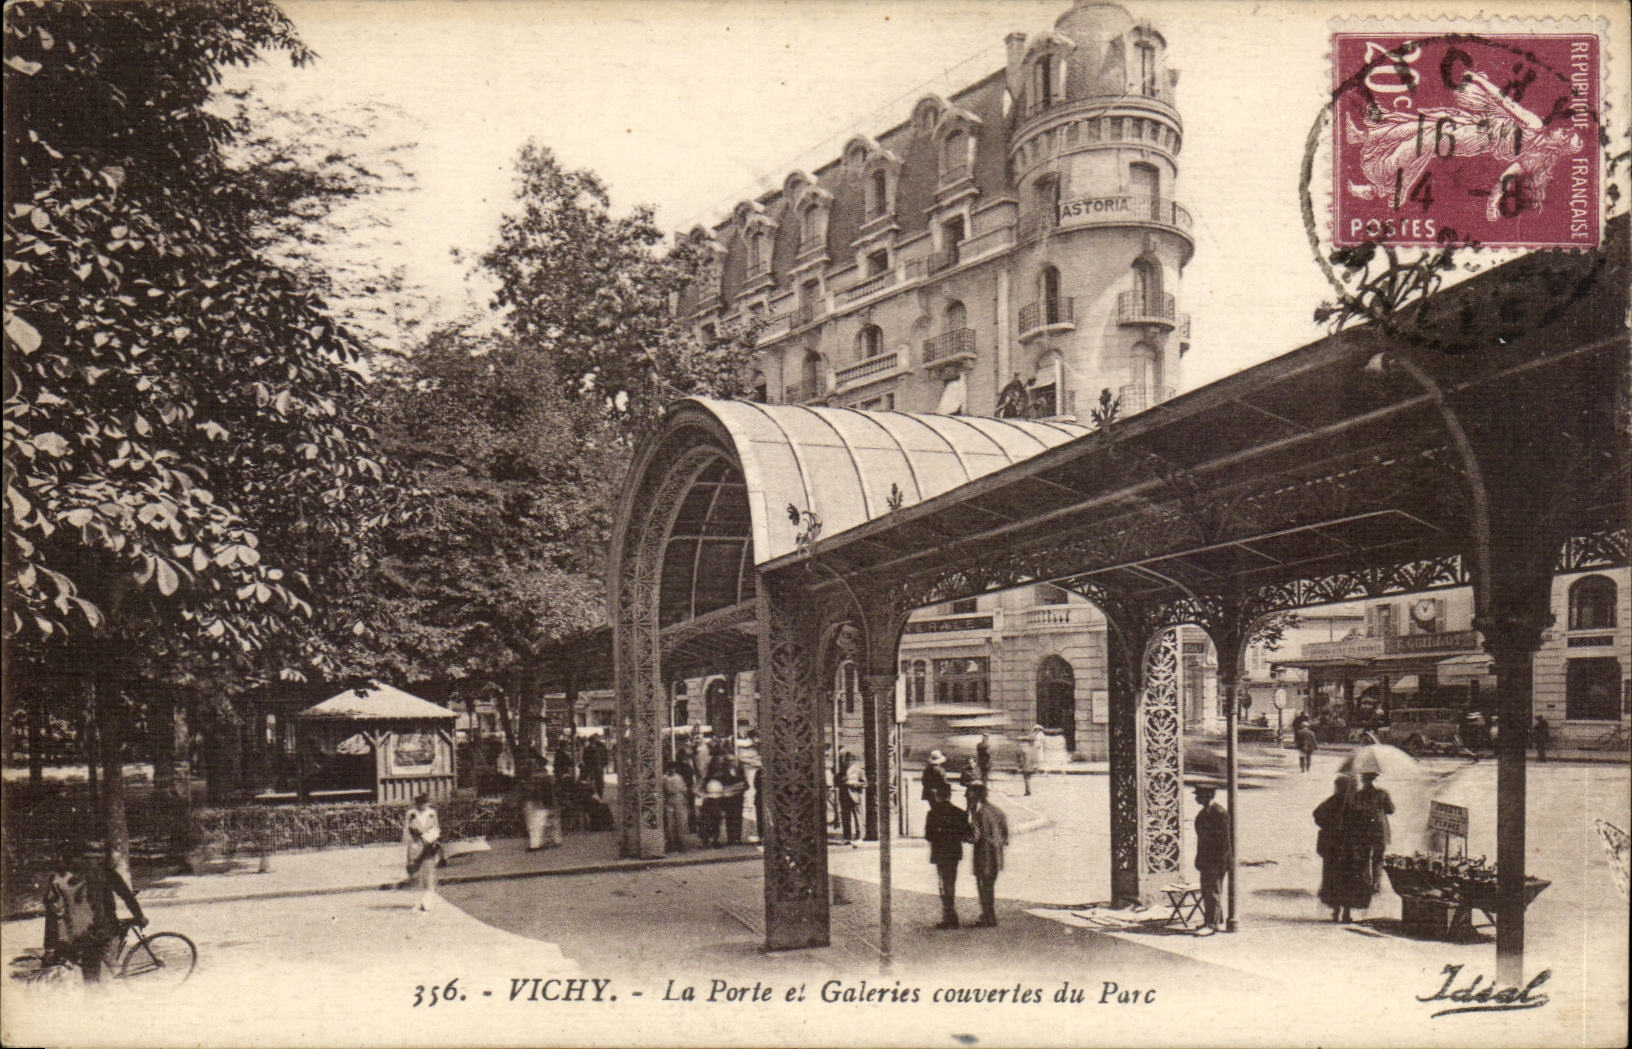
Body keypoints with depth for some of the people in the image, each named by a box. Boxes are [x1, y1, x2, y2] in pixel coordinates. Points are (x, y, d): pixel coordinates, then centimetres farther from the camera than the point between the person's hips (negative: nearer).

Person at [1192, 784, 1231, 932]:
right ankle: (1210, 919, 24)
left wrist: (1223, 862, -18)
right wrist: (1198, 859, 18)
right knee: (1206, 891, 13)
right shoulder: (1203, 813, 14)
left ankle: (1213, 924, -9)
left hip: (1216, 860, -9)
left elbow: (1225, 838, -16)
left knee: (1213, 891, -10)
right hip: (1205, 859, 9)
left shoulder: (1219, 812, -14)